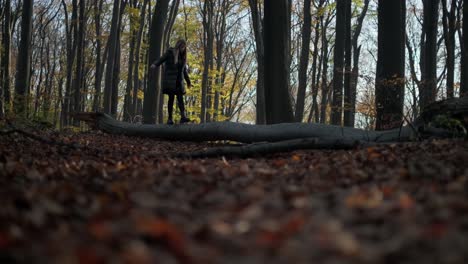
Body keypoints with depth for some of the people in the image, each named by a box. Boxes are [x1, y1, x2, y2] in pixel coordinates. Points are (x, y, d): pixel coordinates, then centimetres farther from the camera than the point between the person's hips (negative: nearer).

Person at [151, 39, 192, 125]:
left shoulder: (183, 57, 14)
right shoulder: (170, 52, 0)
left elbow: (184, 70, 21)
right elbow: (161, 60, -7)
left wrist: (188, 81, 25)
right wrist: (154, 65, -27)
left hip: (179, 81, 4)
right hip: (170, 80, -4)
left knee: (180, 98, -8)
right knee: (171, 98, -5)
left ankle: (183, 117, -20)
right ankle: (169, 118, -1)